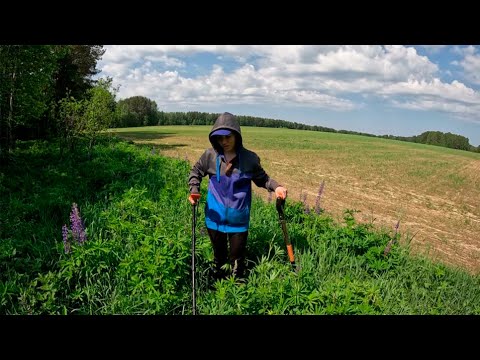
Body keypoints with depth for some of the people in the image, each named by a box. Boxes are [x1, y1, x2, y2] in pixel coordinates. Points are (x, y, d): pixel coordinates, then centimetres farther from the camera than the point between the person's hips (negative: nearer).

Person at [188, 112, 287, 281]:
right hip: (215, 217, 2)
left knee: (237, 257, 12)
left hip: (238, 219, -1)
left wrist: (276, 187, -16)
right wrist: (194, 190, -10)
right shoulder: (210, 155, -9)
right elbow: (195, 172, 6)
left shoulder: (250, 158, -11)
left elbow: (262, 178, 2)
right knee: (219, 255, 22)